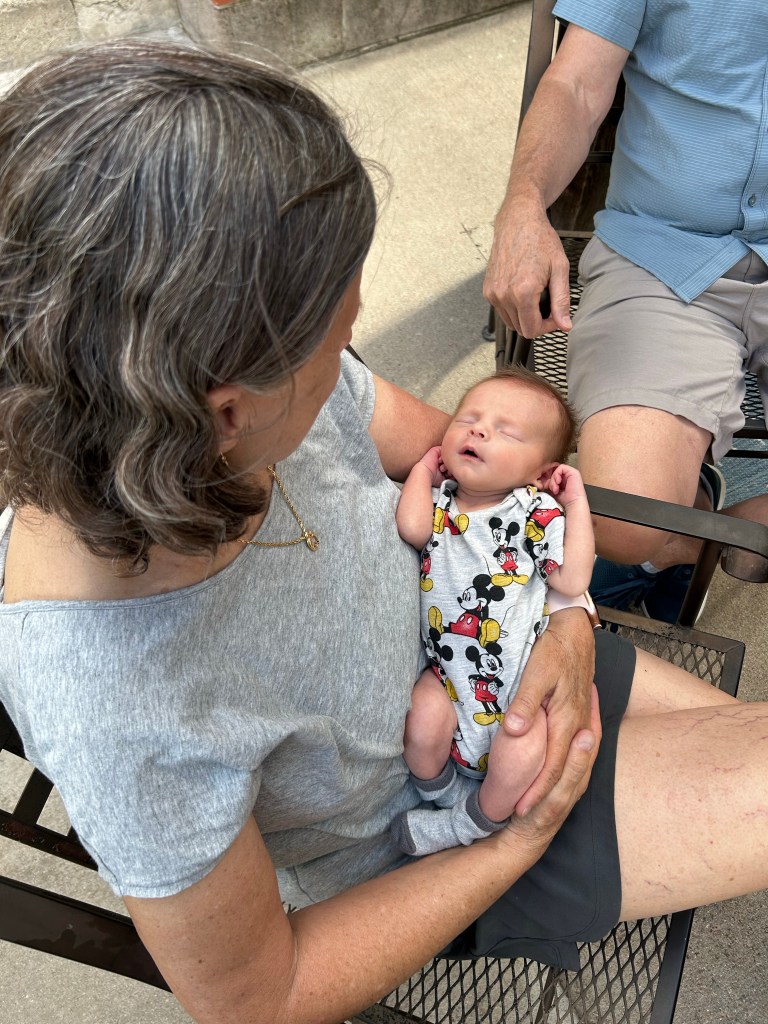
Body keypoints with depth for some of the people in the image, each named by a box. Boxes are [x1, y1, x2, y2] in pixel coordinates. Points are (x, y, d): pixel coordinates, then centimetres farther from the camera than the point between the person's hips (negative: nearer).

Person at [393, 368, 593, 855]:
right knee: (424, 721, -22)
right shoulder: (439, 498, 6)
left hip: (523, 674, -2)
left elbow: (573, 581, -12)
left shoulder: (537, 512, -3)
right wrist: (423, 467, -1)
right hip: (450, 665, 3)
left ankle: (474, 822, 10)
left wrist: (577, 503, -10)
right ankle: (436, 790, 13)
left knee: (521, 760, -21)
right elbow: (413, 527, -18)